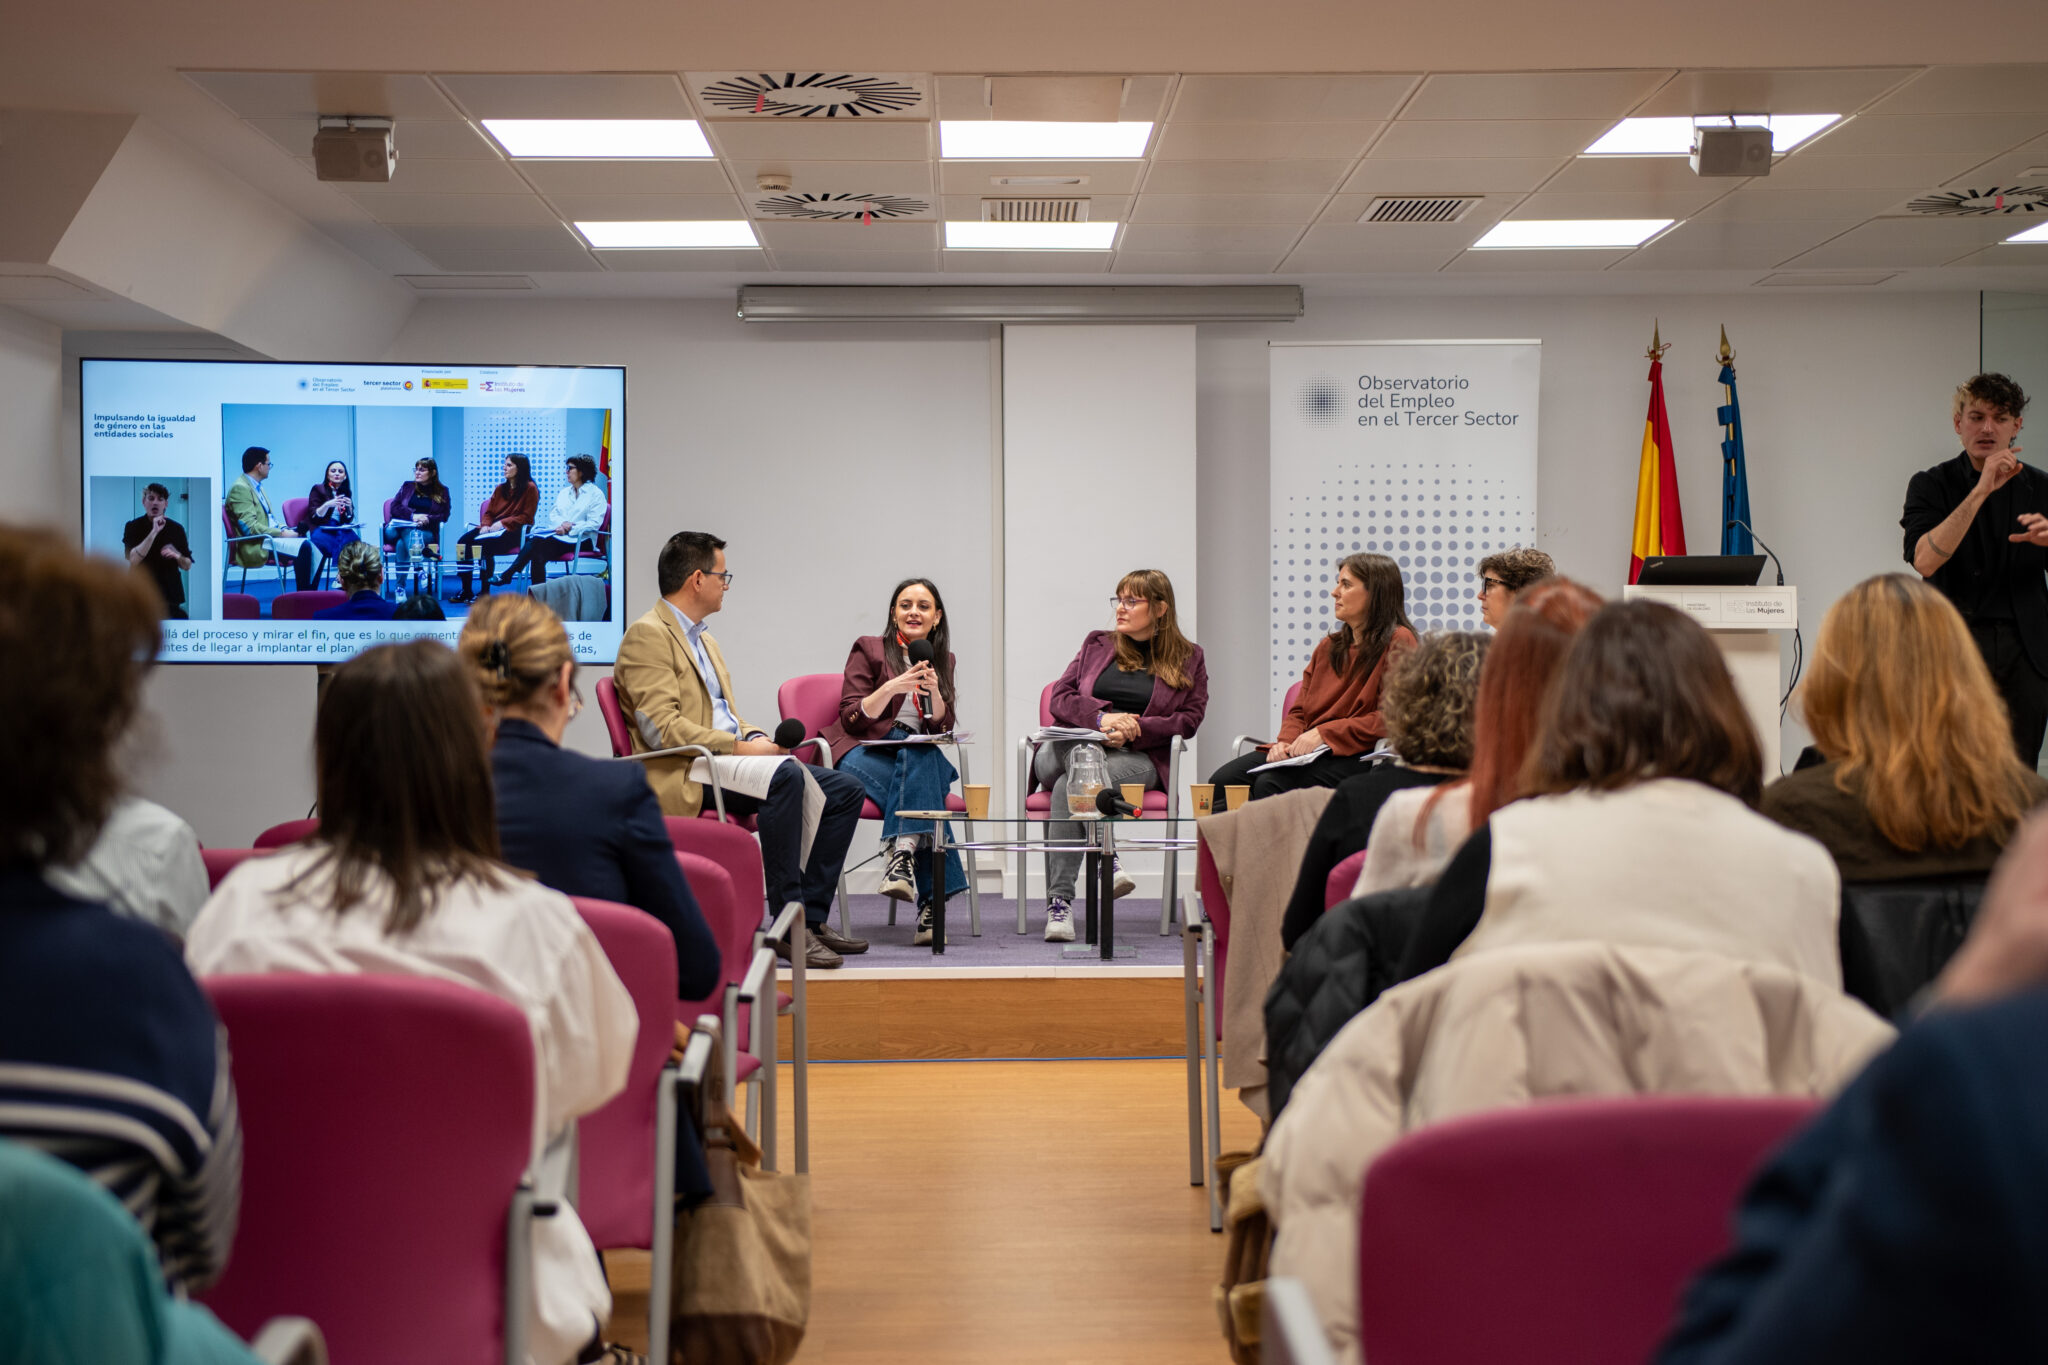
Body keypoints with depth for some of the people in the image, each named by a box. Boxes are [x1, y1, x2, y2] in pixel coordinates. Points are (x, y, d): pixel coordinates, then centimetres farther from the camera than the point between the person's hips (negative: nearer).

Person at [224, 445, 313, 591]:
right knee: (303, 546, -26)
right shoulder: (240, 488, -11)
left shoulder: (256, 486, 20)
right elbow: (250, 527, -19)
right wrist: (282, 533, -18)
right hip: (255, 546, -9)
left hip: (270, 535, 10)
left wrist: (285, 529, 4)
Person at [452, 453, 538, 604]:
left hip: (514, 531, -7)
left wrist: (503, 522, -15)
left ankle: (485, 593, -29)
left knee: (483, 544, -35)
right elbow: (488, 512, 18)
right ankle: (466, 591, -17)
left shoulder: (530, 489, -1)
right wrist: (485, 525, -4)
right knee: (462, 542, -20)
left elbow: (526, 517, -6)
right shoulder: (500, 489, 19)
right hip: (492, 528, 7)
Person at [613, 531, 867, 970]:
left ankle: (811, 916, -5)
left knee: (845, 789, -3)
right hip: (683, 776, -10)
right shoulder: (647, 636, -8)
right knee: (786, 775, -34)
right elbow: (661, 728, -18)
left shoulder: (703, 638, 23)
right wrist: (739, 747, -21)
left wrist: (757, 736, 3)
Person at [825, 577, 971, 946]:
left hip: (920, 755, 3)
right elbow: (852, 718, -4)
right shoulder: (869, 650, 5)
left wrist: (934, 691, -12)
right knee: (922, 794, -34)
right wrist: (893, 687, -19)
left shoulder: (942, 659, 17)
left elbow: (942, 728, 8)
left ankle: (902, 853, -45)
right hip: (864, 752, -3)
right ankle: (931, 898, -42)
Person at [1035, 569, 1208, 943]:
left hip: (1138, 758, -2)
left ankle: (1059, 901, -34)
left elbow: (1190, 719, 4)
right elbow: (1060, 698, 11)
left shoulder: (1189, 659, 16)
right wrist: (1102, 717, -11)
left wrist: (1136, 727, -12)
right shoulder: (1097, 644, 22)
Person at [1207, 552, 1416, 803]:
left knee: (1270, 785, -31)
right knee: (1222, 780, -15)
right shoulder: (1329, 646, 21)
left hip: (1352, 755, -7)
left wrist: (1323, 733, -15)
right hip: (1309, 753, 7)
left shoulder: (1398, 642, -3)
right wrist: (1286, 742, -3)